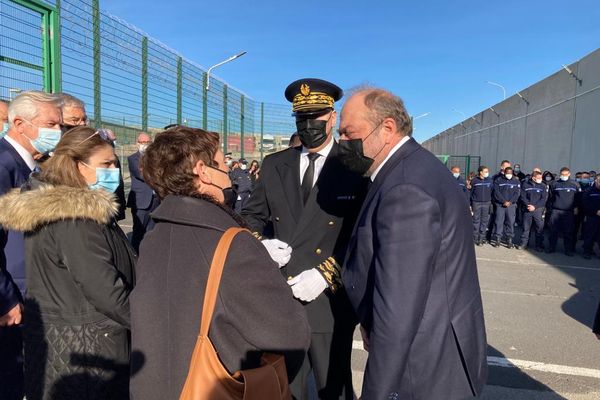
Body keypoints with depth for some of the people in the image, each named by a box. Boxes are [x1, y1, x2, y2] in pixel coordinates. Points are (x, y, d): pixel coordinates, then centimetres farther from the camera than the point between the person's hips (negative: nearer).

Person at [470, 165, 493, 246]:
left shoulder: (489, 180, 4)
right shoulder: (474, 180, -2)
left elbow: (492, 192, 9)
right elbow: (470, 193, 2)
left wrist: (492, 202, 3)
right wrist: (470, 205, 0)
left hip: (486, 203, 2)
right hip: (476, 203, -2)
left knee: (485, 221, 3)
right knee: (476, 220, 2)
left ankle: (481, 238, 10)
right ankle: (475, 238, 10)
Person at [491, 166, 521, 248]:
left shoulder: (516, 181, 8)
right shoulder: (498, 180, 4)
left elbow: (517, 193, 2)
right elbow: (496, 192, -3)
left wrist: (510, 202, -11)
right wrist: (504, 201, -13)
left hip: (511, 205, 1)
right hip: (500, 204, -1)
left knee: (510, 222, 0)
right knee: (498, 221, -2)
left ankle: (509, 240, 6)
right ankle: (497, 239, 3)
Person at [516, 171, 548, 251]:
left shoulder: (543, 186, 4)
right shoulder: (525, 184, 4)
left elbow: (544, 199, -3)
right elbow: (522, 196, 0)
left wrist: (535, 206, -14)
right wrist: (528, 205, -15)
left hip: (538, 209, 0)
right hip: (527, 209, 0)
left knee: (539, 227, 0)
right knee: (526, 227, 6)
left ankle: (539, 245, 8)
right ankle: (523, 243, 15)